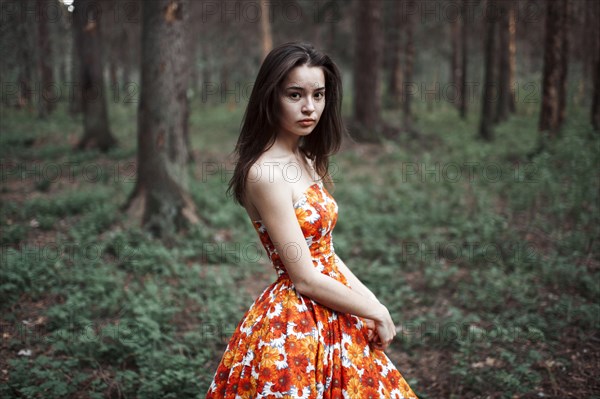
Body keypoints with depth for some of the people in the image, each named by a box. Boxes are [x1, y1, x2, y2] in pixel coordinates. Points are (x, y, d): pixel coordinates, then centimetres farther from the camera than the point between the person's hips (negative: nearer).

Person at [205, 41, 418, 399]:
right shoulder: (266, 173, -20)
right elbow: (305, 278, -20)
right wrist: (376, 312, -10)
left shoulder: (305, 159, 7)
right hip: (296, 327, -8)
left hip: (333, 318, 8)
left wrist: (371, 300, 1)